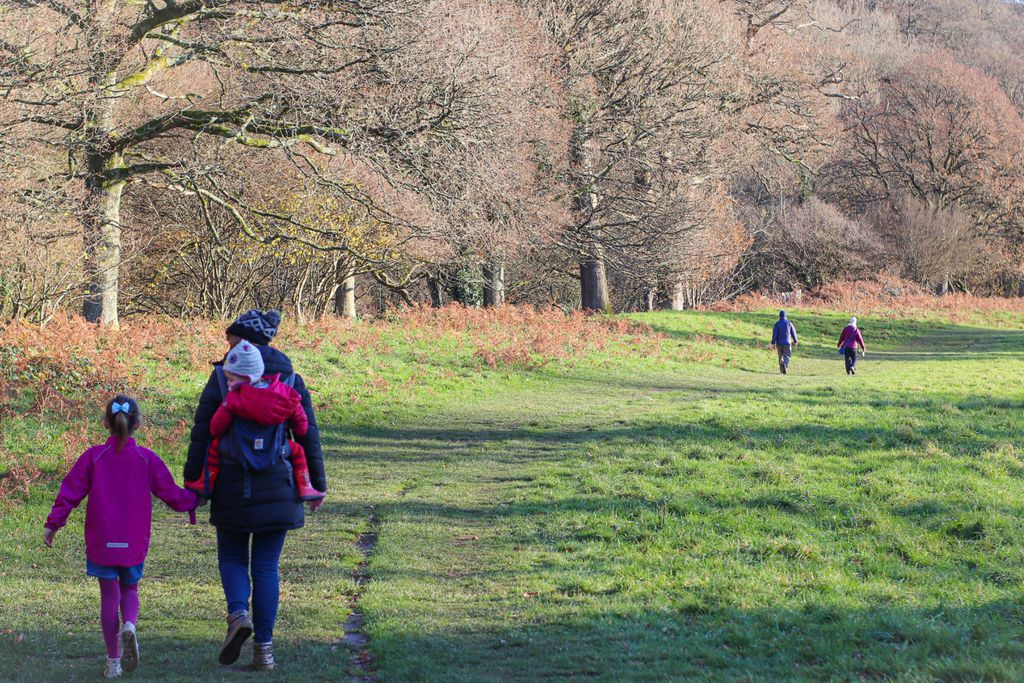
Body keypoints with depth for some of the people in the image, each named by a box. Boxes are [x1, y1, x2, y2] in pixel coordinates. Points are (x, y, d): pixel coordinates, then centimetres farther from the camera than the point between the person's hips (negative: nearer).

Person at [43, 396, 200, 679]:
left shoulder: (93, 457, -3)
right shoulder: (147, 459, -3)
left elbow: (71, 492, -2)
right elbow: (172, 494, 2)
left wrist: (54, 523, 7)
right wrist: (196, 499, 20)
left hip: (101, 540, 0)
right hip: (134, 543, 0)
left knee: (109, 595, 7)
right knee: (129, 589, 18)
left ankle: (113, 662, 10)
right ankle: (129, 626, -15)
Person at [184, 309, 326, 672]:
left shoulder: (223, 377, -3)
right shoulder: (291, 380, 5)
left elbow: (202, 434, -4)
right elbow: (309, 436, 6)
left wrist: (192, 483, 1)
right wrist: (317, 484, 13)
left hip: (232, 485, -2)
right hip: (277, 488, 2)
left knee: (232, 558, 15)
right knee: (266, 566, 8)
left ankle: (239, 613, -13)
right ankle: (264, 648, 5)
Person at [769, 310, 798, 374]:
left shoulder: (777, 323, -5)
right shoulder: (789, 323, -1)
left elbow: (774, 334, -8)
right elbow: (793, 333, 6)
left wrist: (773, 343, -6)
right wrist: (795, 342, 18)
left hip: (779, 343, 1)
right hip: (787, 342, -1)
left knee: (780, 356, 16)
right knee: (786, 356, -4)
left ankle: (781, 369, 23)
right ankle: (785, 365, -33)